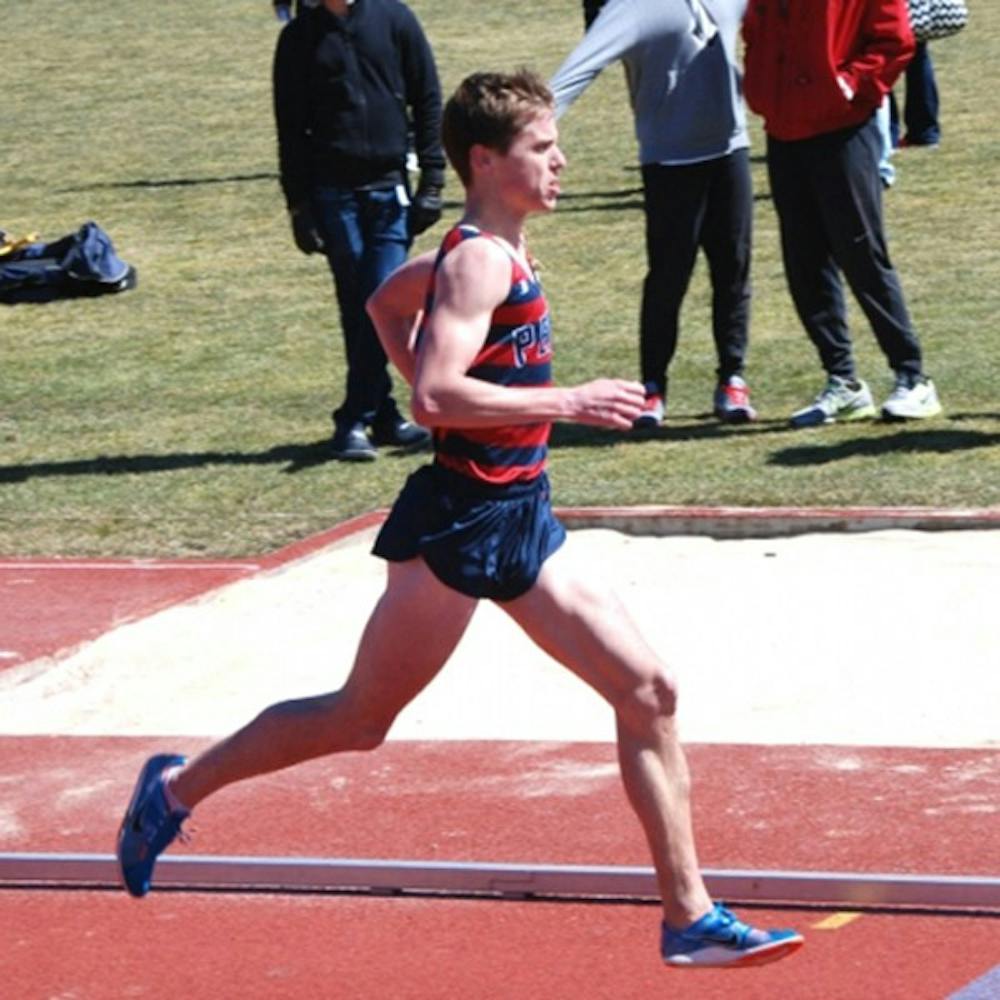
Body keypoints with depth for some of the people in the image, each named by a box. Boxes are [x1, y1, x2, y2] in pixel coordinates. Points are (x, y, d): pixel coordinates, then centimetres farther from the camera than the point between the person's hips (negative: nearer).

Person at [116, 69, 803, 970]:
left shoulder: (494, 254, 12)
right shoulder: (479, 262, -17)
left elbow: (387, 302, 29)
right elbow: (437, 398, -28)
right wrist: (569, 402, -24)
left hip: (521, 520, 9)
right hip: (460, 523, -9)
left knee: (649, 691, 2)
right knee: (363, 717, 3)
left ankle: (691, 917, 4)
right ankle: (179, 788, 22)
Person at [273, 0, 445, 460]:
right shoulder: (299, 37, 5)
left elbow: (428, 102, 5)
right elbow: (290, 129, 7)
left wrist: (432, 181, -1)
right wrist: (298, 206, 1)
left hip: (391, 189, 0)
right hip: (332, 193, 0)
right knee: (357, 309, 0)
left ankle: (355, 420, 2)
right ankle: (383, 415, 6)